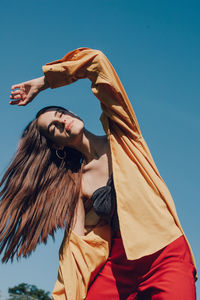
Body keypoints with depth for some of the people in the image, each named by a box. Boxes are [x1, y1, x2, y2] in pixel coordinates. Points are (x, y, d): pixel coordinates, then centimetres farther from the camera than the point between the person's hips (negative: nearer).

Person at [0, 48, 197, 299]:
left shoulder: (120, 134, 5)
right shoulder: (76, 185, 10)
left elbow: (96, 61, -2)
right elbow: (77, 241, 5)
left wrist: (43, 82, 8)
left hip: (166, 256, -3)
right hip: (117, 267, 3)